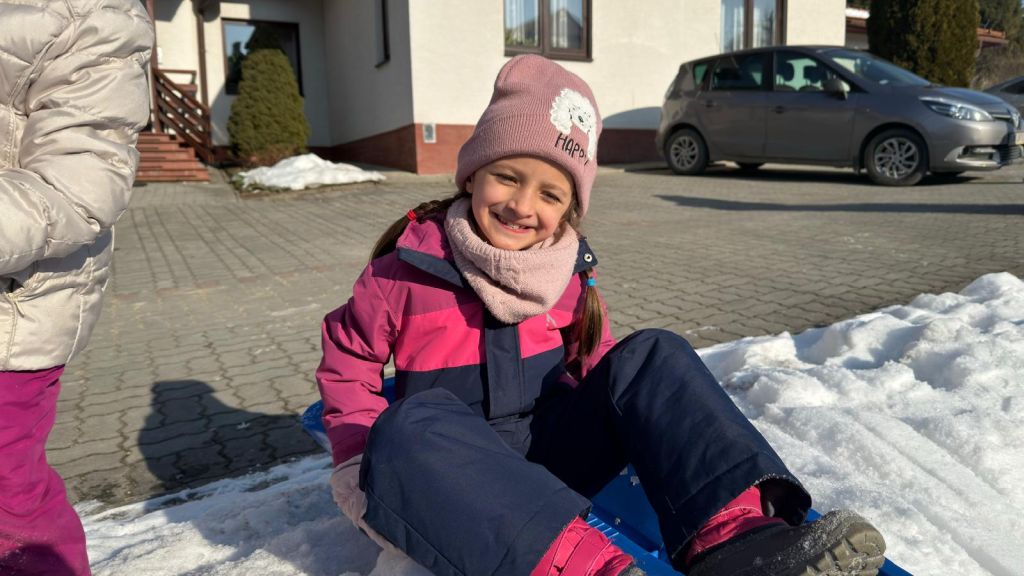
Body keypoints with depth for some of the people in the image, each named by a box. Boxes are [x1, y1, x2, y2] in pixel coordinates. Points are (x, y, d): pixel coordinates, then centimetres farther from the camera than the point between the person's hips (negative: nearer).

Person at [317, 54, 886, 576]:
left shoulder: (570, 274, 2)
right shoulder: (412, 262, -7)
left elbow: (595, 365, 12)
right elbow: (348, 357, 2)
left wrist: (659, 438, -3)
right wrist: (369, 457, -9)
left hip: (551, 451, 3)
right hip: (454, 468, -3)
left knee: (652, 356, -16)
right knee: (409, 427, -37)